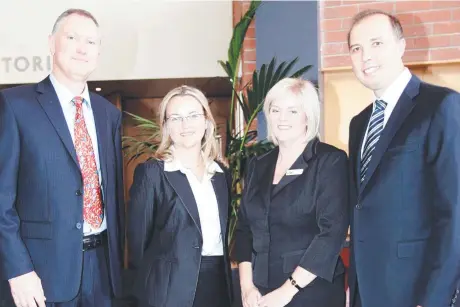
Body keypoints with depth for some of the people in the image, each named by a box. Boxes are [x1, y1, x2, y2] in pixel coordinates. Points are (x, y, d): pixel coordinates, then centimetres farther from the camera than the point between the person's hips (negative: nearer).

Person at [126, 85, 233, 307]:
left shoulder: (221, 172, 8)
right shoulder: (151, 172, -9)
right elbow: (138, 239, -7)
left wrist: (225, 276, 11)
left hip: (218, 284, 5)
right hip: (171, 289, -5)